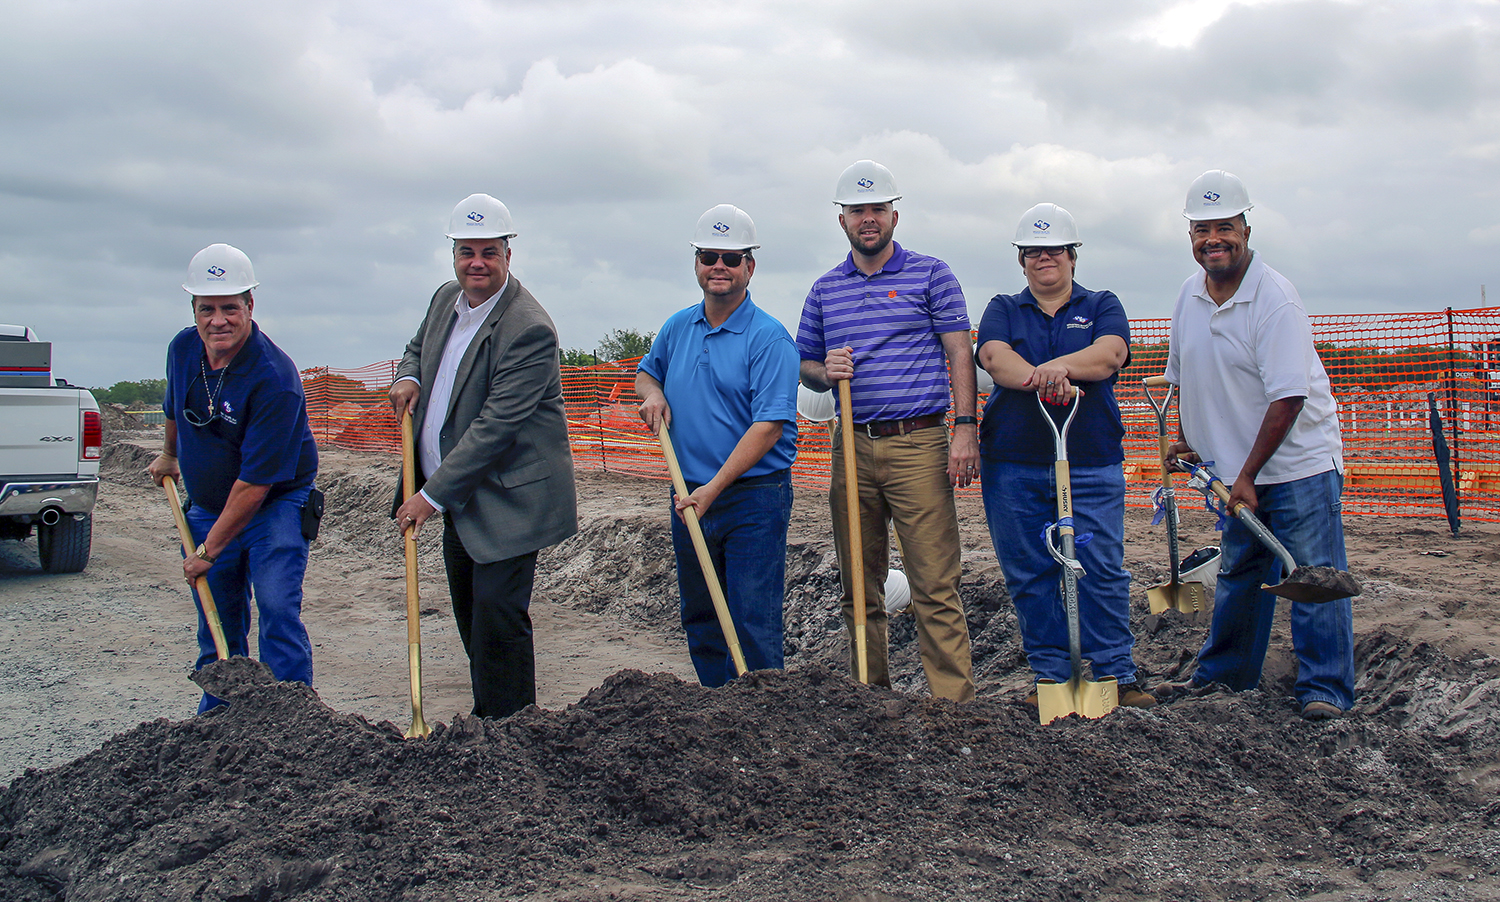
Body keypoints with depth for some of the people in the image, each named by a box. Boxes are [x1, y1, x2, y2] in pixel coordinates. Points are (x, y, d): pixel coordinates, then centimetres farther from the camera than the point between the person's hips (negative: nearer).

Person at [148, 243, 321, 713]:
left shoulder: (274, 378, -28)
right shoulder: (183, 349, -5)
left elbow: (256, 481, -27)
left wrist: (209, 550, -21)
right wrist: (169, 455, 35)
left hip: (275, 506, -6)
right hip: (206, 507, 6)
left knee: (278, 612, -17)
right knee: (217, 628, 12)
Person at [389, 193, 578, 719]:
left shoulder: (529, 330, -22)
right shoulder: (446, 300, 6)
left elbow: (496, 427, -25)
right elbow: (418, 348, 28)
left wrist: (431, 495, -23)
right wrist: (408, 378, 2)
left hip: (506, 500, -9)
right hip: (458, 498, 9)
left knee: (497, 617, -8)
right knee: (471, 617, 16)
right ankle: (486, 718, 30)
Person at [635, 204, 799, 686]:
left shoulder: (769, 337, -11)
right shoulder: (678, 328, 9)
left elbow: (769, 426, -18)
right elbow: (647, 371, 29)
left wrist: (714, 489, -22)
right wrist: (651, 394, 4)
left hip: (753, 498, -6)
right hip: (691, 497, 7)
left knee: (753, 624, -5)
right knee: (700, 621, 15)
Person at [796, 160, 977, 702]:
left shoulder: (930, 275, 6)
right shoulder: (825, 290, 16)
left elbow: (960, 352, 1)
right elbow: (805, 367, 20)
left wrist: (966, 427, -10)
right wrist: (826, 372, -4)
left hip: (918, 444, -4)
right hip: (853, 448, 4)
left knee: (935, 585, -8)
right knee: (859, 586, 7)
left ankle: (953, 704, -5)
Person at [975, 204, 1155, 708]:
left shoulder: (1102, 307, 13)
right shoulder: (1003, 310, 14)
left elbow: (1111, 354, -9)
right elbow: (995, 357, -8)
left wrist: (1061, 366, -28)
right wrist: (1044, 379, -27)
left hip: (1092, 464, -1)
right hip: (1014, 464, 1)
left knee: (1101, 570, -3)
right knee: (1029, 576, 3)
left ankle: (1115, 674, 7)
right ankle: (1051, 673, 14)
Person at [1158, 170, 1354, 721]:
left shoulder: (1275, 300, -18)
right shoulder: (1190, 294, 4)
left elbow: (1287, 397, -22)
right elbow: (1184, 375, 19)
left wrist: (1249, 475, -21)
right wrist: (1187, 438, 17)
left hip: (1297, 462, -7)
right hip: (1238, 468, 7)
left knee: (1312, 574, -5)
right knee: (1238, 572, 16)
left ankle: (1325, 687, 4)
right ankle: (1223, 673, 28)